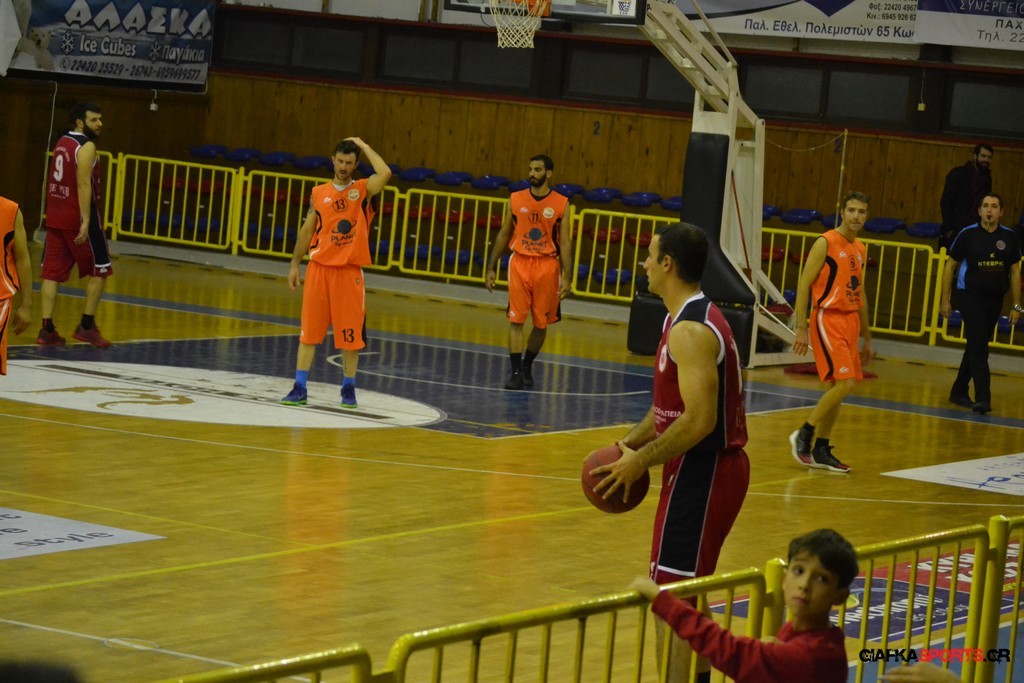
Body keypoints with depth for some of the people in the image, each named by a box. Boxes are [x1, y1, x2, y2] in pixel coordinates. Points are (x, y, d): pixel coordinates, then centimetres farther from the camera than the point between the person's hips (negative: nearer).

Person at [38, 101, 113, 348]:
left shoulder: (62, 142, 14)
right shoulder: (86, 146, -13)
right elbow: (84, 184, -20)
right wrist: (86, 221, -24)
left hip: (56, 216, 8)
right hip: (78, 217, -8)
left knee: (52, 272, 4)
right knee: (99, 270, 4)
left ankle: (47, 329, -1)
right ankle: (87, 326, 3)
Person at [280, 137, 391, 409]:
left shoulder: (363, 190, 0)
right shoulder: (318, 193, 8)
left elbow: (385, 174, -21)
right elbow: (307, 230, 14)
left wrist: (364, 146, -10)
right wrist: (294, 264, 11)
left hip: (349, 271, -2)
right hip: (319, 267, 2)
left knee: (350, 333, 2)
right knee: (309, 330, 1)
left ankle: (349, 388, 14)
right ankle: (299, 388, 4)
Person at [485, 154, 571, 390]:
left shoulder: (561, 203, -2)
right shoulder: (516, 199, 3)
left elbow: (565, 242, -3)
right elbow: (504, 235, 10)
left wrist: (566, 277, -10)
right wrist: (491, 268, 8)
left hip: (547, 266, -1)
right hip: (520, 263, 1)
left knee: (541, 323, 7)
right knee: (516, 320, -6)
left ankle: (527, 366, 26)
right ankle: (516, 372, -4)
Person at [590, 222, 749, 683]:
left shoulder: (690, 331, -20)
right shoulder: (691, 319, 13)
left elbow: (700, 420, -27)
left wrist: (641, 461, -18)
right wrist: (629, 444, 11)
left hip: (702, 475, -11)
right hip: (710, 470, 11)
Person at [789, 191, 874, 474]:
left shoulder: (859, 249, 15)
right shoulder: (825, 243, -9)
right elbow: (803, 285, -11)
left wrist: (866, 337, 23)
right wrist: (801, 328, -18)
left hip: (850, 321, 8)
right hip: (828, 319, -8)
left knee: (838, 388, 8)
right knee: (843, 383, -17)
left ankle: (821, 450, 15)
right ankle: (804, 434, -4)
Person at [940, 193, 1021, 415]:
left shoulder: (1010, 237, 2)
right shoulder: (968, 235, -5)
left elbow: (1015, 272, 9)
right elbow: (950, 266, 2)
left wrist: (1016, 305, 6)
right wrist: (945, 299, -1)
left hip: (995, 299, 4)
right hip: (970, 296, -4)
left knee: (976, 347, 13)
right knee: (978, 347, -13)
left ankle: (959, 392, 26)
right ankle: (983, 398, -18)